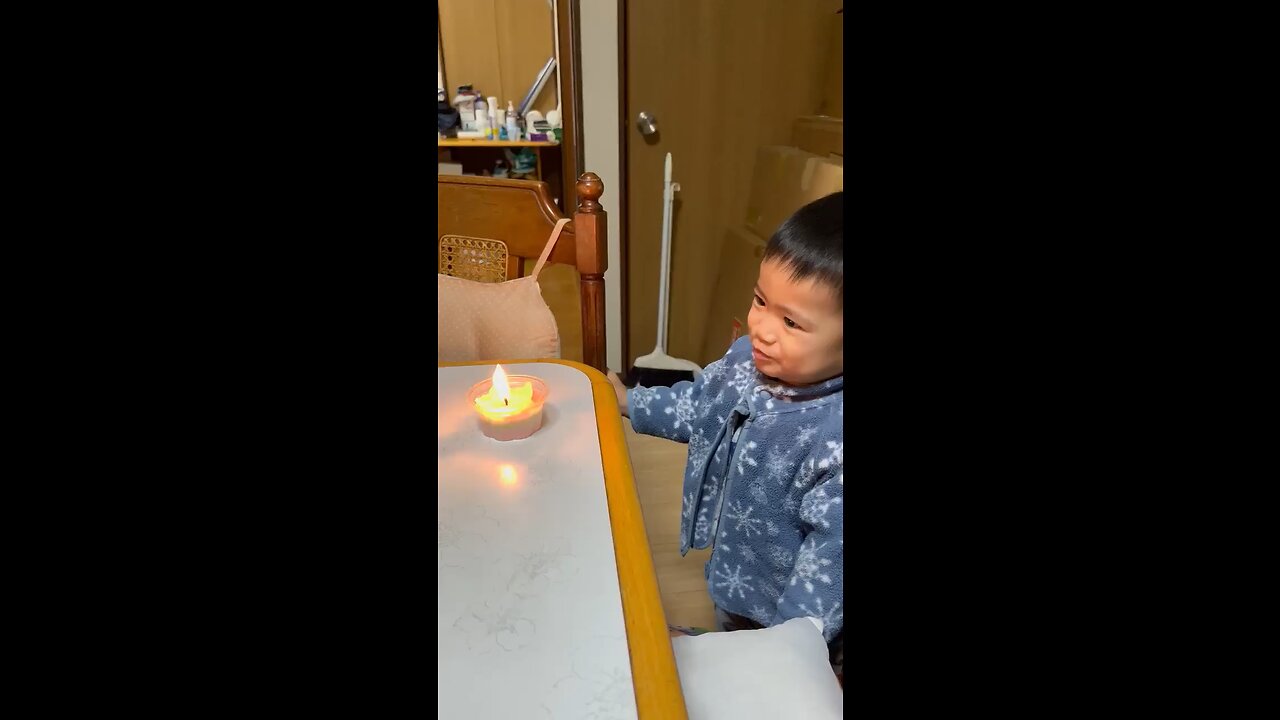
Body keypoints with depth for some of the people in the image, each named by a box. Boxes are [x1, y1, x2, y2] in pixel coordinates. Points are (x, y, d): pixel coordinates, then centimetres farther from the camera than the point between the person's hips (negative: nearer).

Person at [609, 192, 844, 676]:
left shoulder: (834, 436, -37)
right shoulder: (747, 358, -17)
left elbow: (830, 555, -27)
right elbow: (699, 405, 5)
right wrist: (628, 402, 10)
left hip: (783, 615, -6)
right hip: (729, 581, 6)